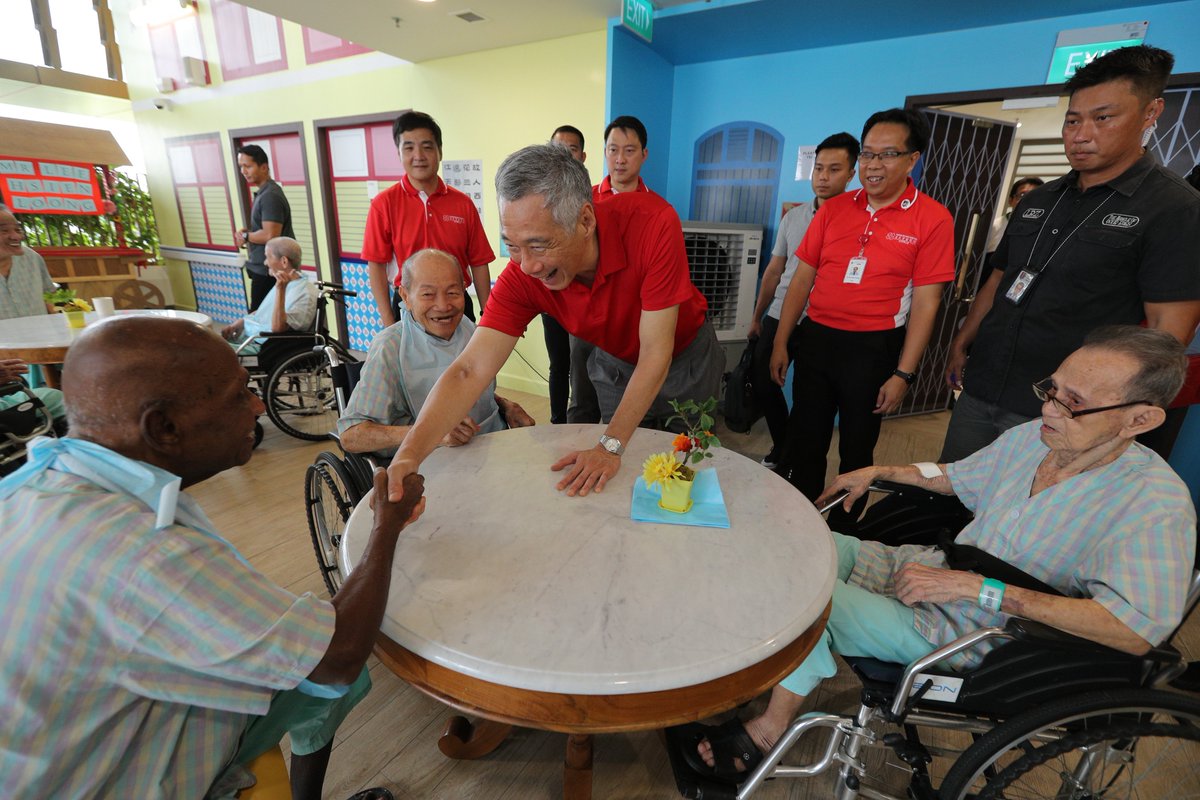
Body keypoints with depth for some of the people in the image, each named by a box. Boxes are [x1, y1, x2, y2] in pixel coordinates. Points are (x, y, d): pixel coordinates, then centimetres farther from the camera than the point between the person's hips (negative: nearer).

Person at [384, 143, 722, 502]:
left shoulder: (653, 223, -37)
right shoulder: (522, 277, -28)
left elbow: (656, 353, -34)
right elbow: (470, 370, -32)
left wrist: (611, 446, -33)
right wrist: (408, 455, -44)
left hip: (686, 355, -1)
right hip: (615, 362, 2)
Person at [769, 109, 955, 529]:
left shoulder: (932, 218, -5)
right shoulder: (834, 208, 4)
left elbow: (925, 301, -7)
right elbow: (802, 279, 6)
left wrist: (903, 374, -10)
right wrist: (780, 343, 4)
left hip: (874, 349, -3)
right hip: (815, 338, 3)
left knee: (856, 448, 12)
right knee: (806, 440, 12)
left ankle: (842, 530, 32)